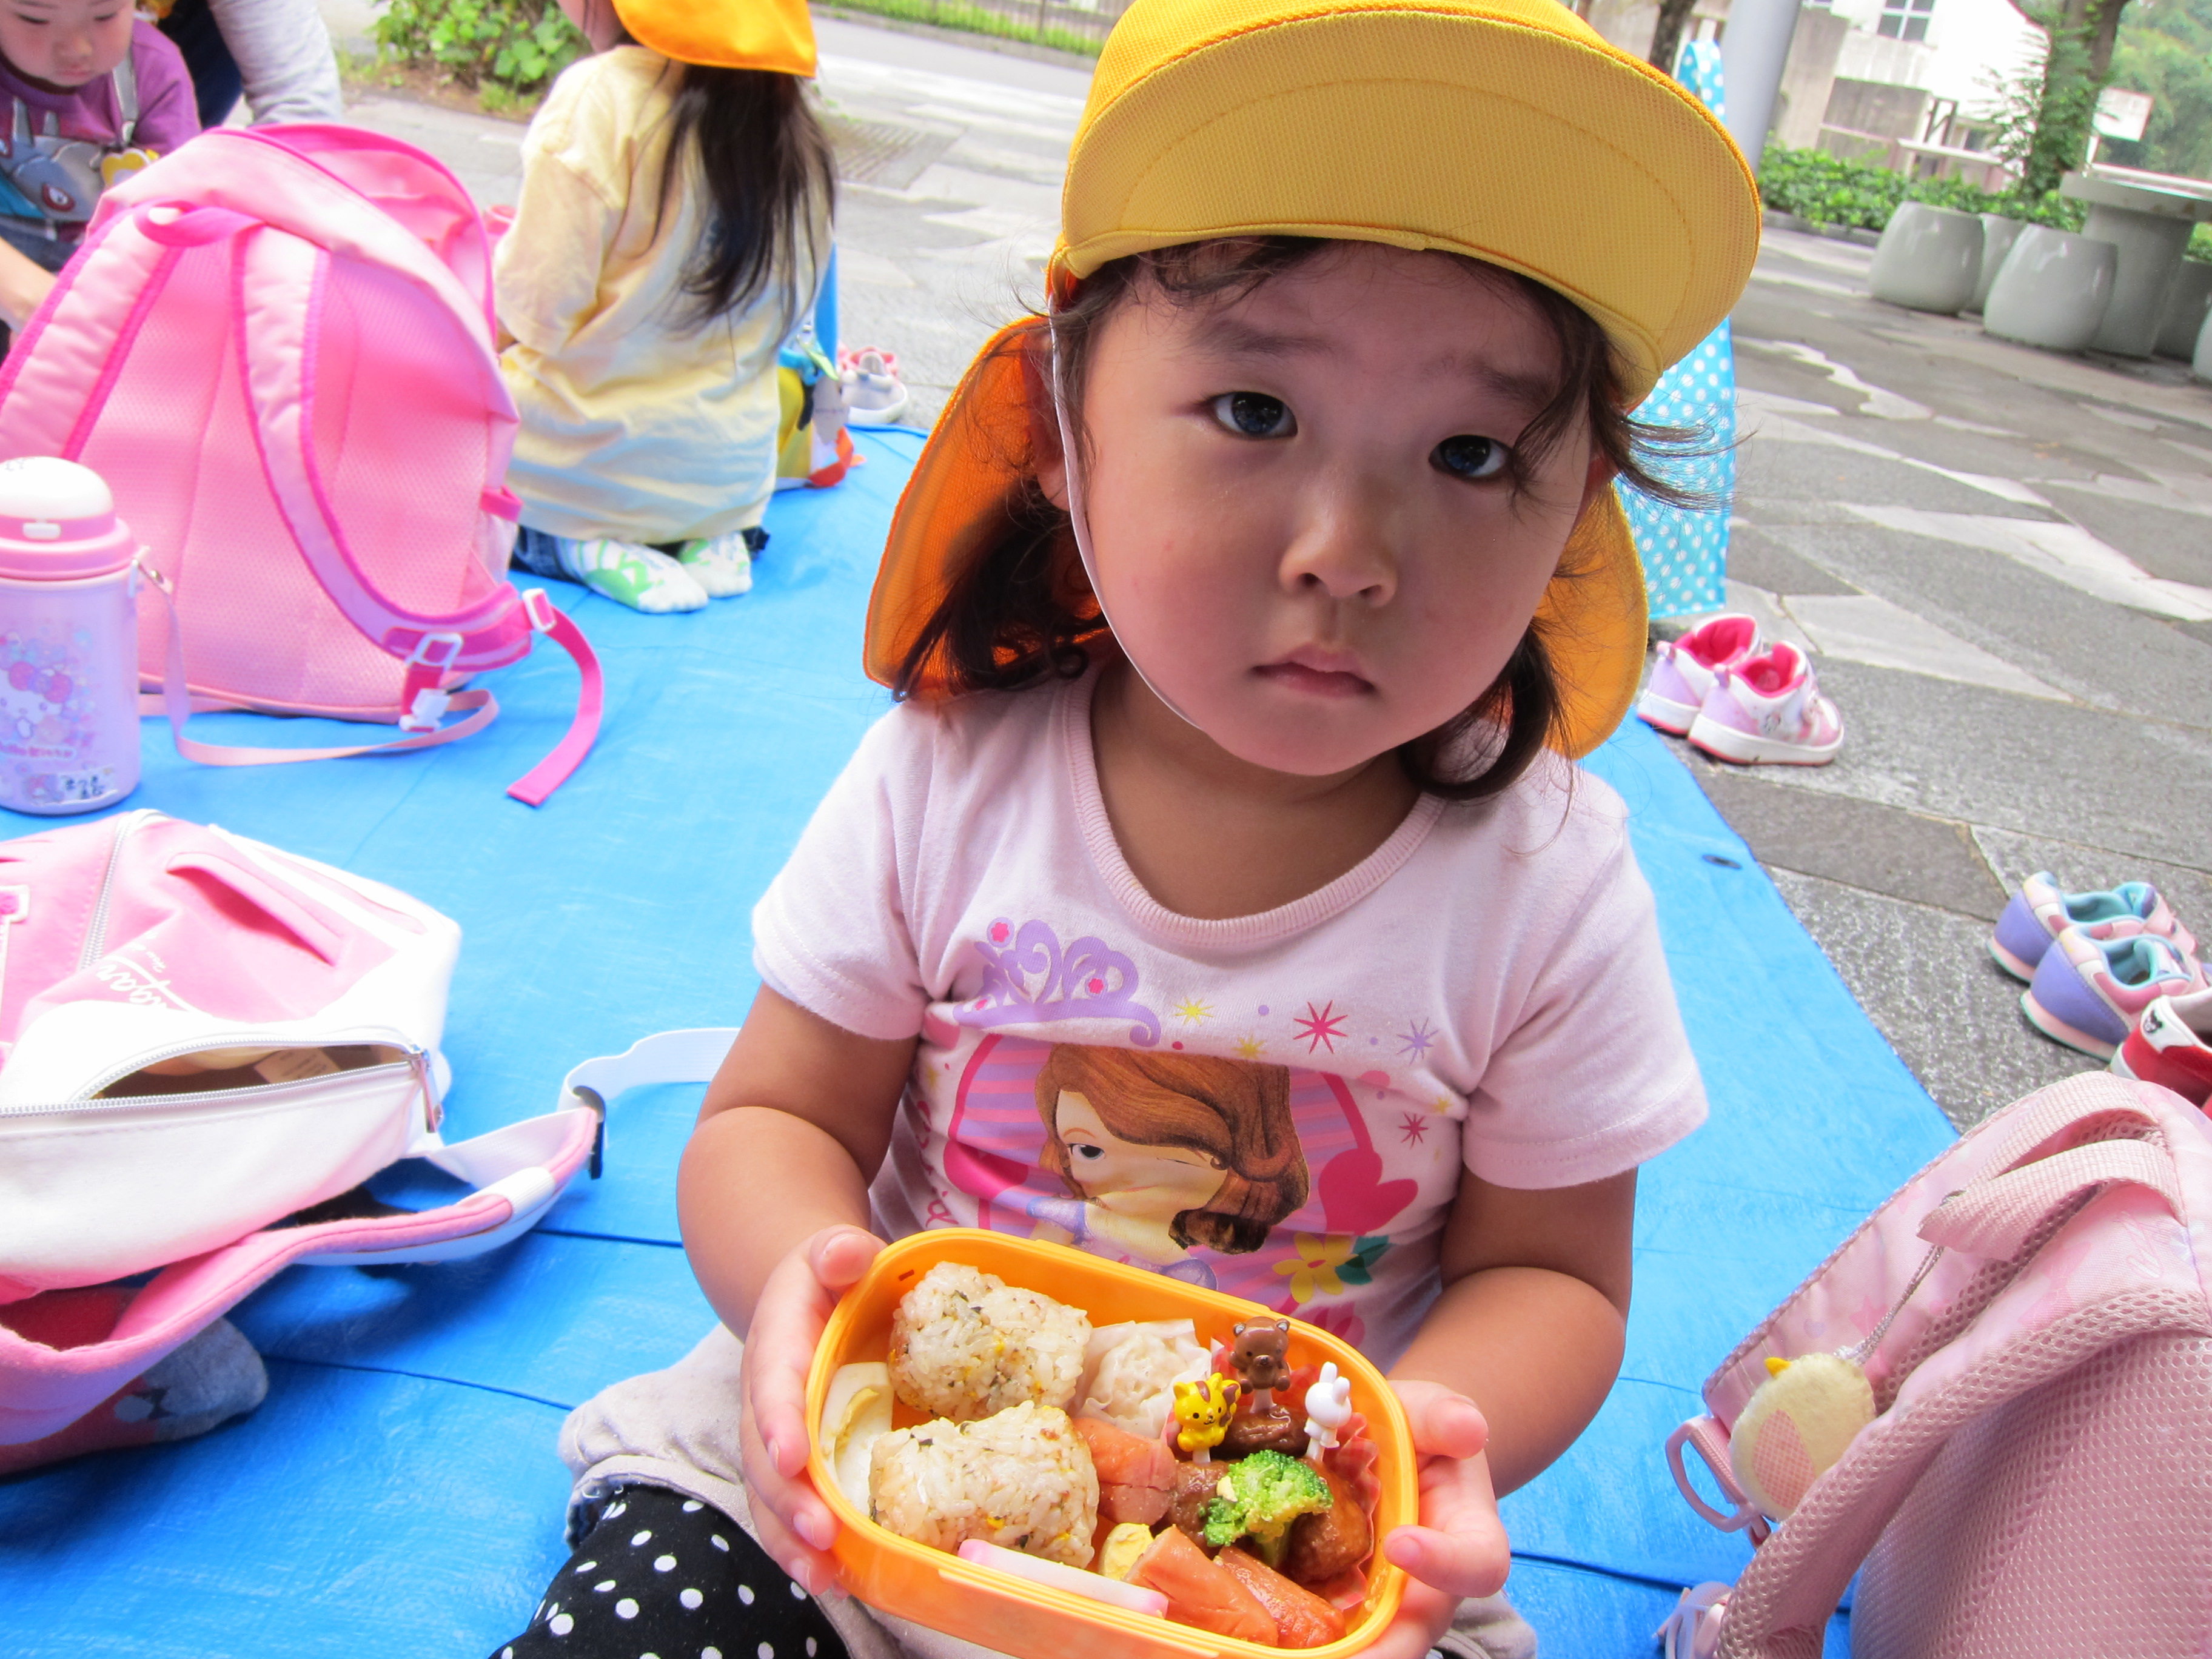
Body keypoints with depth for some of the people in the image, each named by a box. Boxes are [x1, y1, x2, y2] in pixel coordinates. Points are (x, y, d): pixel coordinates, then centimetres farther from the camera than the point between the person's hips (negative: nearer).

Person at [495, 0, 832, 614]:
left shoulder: (600, 96, -19)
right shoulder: (783, 108, 0)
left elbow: (537, 310, -18)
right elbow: (783, 308, 6)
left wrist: (496, 259, 4)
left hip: (592, 465, -6)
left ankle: (580, 544, -5)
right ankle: (701, 539, 6)